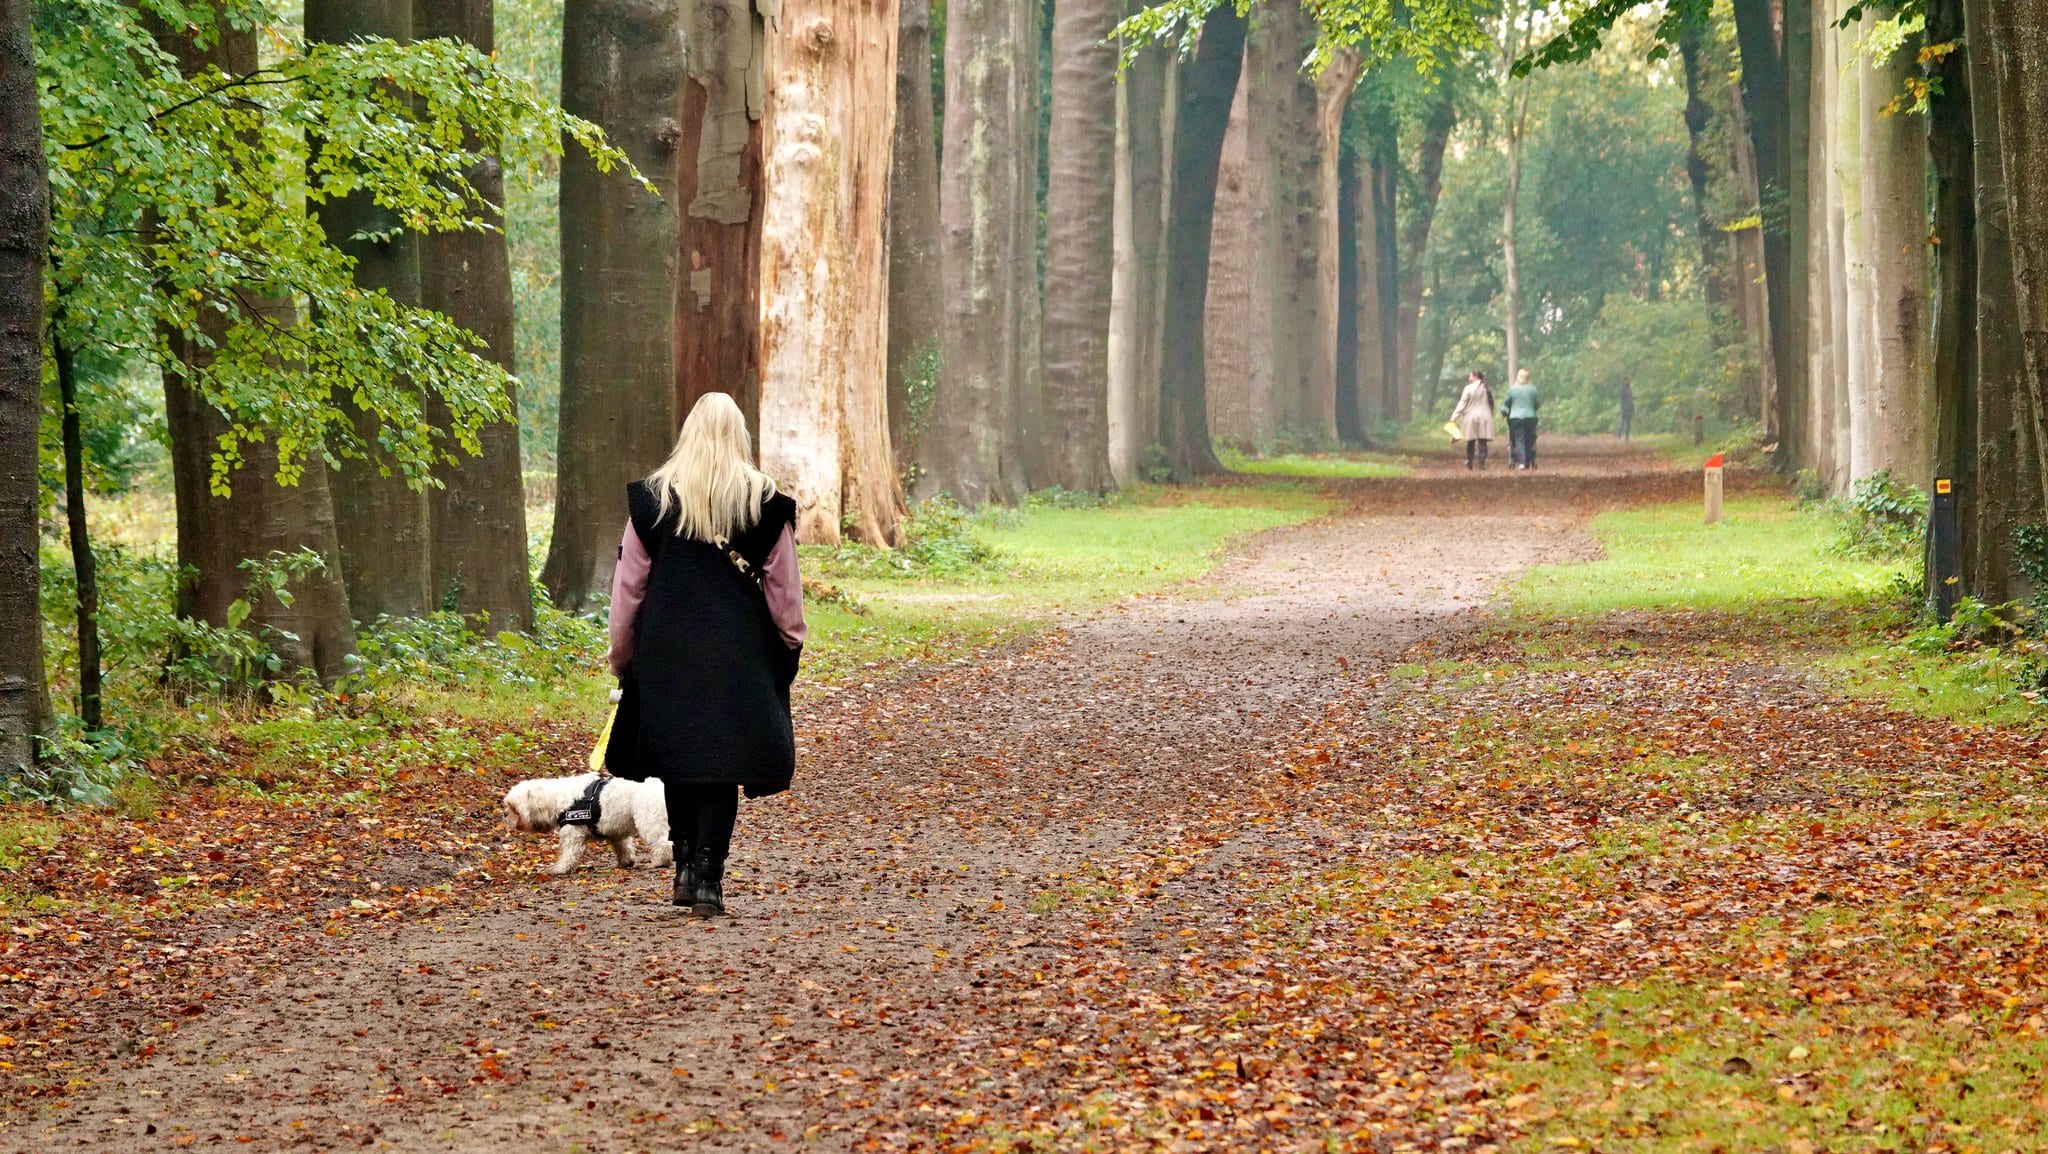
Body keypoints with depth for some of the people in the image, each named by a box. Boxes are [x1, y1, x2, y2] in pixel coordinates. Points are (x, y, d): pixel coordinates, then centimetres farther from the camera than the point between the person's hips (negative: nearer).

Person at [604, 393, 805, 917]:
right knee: (721, 759, 1)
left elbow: (629, 585, 3)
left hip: (666, 650, 1)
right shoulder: (765, 503, -2)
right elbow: (784, 590, 1)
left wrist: (621, 652, 12)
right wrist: (790, 644, 14)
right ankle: (708, 877, -5)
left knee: (677, 756, 14)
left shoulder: (652, 499, 0)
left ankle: (687, 864, 11)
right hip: (738, 652, -1)